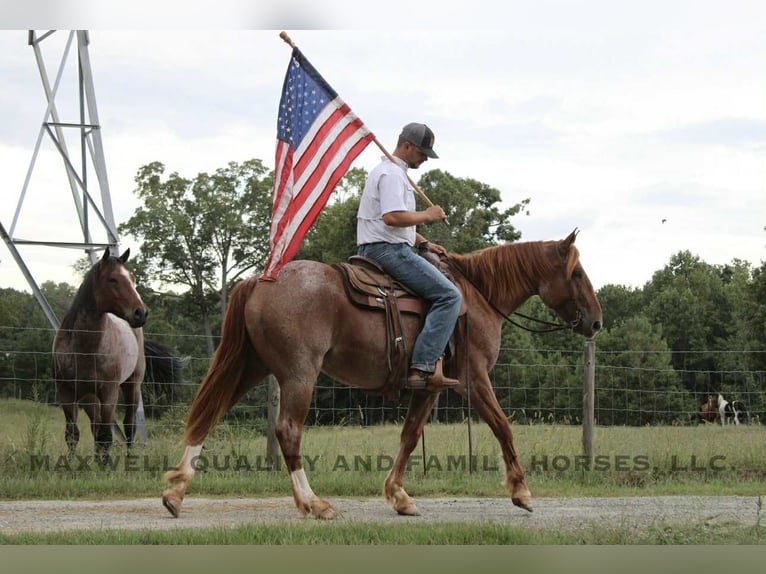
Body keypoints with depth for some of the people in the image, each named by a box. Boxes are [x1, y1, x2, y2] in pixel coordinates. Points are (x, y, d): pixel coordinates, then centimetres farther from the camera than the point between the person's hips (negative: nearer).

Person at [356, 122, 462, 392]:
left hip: (374, 249, 11)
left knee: (443, 292, 21)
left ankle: (433, 360, 8)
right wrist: (427, 215, -12)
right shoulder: (392, 174, -12)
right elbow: (393, 217, -26)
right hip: (388, 250, -11)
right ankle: (423, 367, -27)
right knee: (449, 296, -18)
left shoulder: (391, 172, 23)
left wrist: (423, 243, 19)